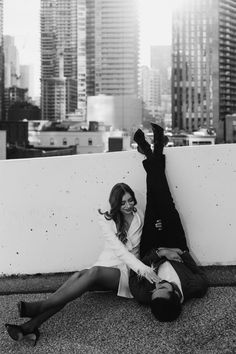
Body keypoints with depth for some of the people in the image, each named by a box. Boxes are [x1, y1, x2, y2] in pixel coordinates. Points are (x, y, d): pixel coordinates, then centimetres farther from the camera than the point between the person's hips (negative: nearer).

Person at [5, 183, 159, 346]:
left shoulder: (139, 215, 3)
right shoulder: (107, 219, 0)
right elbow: (118, 248, -14)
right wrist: (142, 267, -26)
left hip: (126, 271, -1)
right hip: (107, 266, 2)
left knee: (93, 272, -34)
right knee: (78, 276, -31)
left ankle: (39, 307, -40)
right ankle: (31, 327, -43)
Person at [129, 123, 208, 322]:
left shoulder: (143, 295, -43)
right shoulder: (192, 289, -41)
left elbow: (133, 276, -24)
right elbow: (202, 277, -19)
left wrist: (158, 253, -33)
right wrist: (183, 253, -23)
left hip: (152, 253, -1)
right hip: (177, 251, 1)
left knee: (154, 207, -3)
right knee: (166, 207, -6)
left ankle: (151, 157, 21)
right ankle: (156, 155, 17)